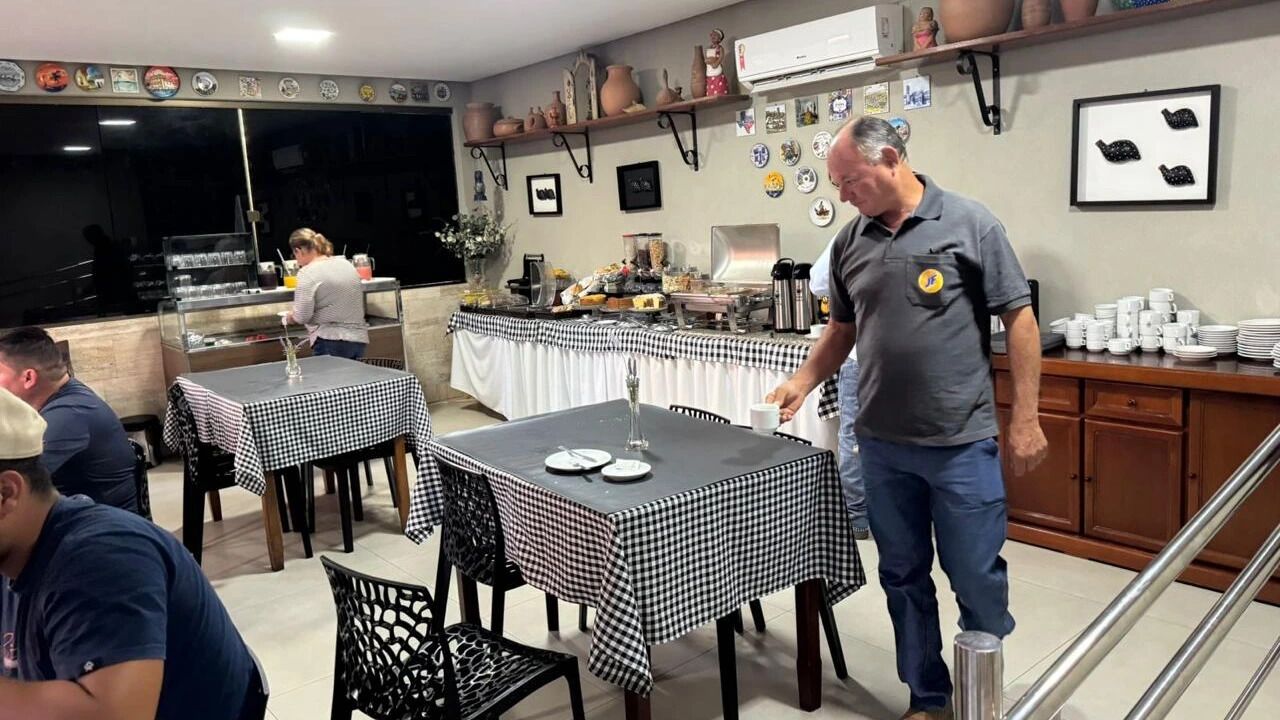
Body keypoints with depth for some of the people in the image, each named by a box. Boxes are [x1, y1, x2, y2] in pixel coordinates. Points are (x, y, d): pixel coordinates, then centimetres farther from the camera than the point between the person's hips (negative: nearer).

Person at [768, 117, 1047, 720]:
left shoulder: (970, 224, -7)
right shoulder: (849, 242, 6)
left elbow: (1019, 320, -5)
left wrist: (1025, 419, -7)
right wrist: (802, 383, 1)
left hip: (962, 442, -4)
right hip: (882, 444, 4)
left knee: (977, 578, 7)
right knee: (903, 578, 14)